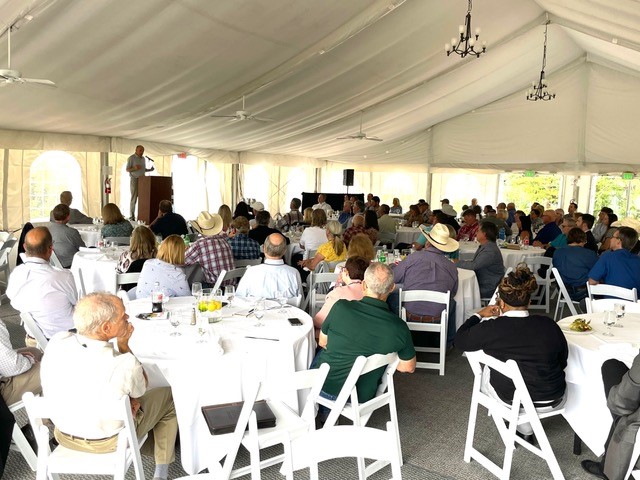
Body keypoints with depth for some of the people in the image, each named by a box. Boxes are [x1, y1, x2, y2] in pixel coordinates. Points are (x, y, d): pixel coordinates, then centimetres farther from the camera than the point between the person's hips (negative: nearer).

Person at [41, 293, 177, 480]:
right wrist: (123, 344, -17)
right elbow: (141, 388, -11)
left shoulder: (56, 342, -22)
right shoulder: (124, 364, -35)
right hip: (108, 441, -5)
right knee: (167, 395, 17)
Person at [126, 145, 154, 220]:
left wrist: (150, 169, 4)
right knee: (134, 198, -6)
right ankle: (132, 215, -2)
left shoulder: (143, 158, 16)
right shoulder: (131, 158, -4)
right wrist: (134, 168, -24)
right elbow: (127, 169, -5)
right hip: (134, 179, -5)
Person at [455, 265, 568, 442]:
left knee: (485, 372, 28)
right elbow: (563, 362, 3)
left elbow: (459, 340, -4)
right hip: (554, 401, 3)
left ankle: (525, 430, 33)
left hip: (512, 399, -3)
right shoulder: (549, 325, -11)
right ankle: (526, 429, 32)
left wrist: (479, 315, 9)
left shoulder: (492, 328, -20)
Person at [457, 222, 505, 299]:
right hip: (480, 284, 9)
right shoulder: (483, 247, 12)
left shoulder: (491, 251, -22)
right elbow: (474, 264, 13)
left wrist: (456, 262, -17)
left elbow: (473, 266, -29)